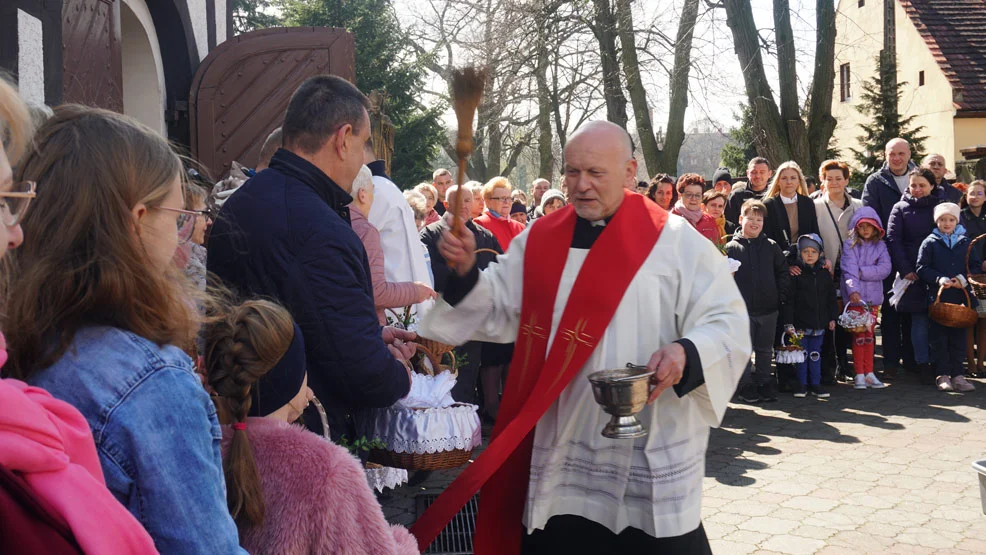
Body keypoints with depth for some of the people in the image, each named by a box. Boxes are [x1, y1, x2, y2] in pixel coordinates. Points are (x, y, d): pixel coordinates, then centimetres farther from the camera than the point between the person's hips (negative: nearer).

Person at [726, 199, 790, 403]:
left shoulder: (771, 247, 5)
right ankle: (747, 386, 14)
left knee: (765, 350, 12)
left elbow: (783, 272, 10)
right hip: (743, 309, -2)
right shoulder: (731, 247, -2)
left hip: (768, 309, 2)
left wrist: (781, 295, 1)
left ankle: (764, 384, 23)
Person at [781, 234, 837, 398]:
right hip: (800, 323, -3)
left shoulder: (824, 274, 7)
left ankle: (815, 384, 19)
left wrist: (832, 318, 11)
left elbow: (831, 297, 15)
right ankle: (802, 384, 14)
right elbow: (788, 300, -8)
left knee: (815, 354, 10)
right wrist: (788, 322, -13)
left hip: (819, 323, 3)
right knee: (802, 354, 4)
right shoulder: (796, 273, -6)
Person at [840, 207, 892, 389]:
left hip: (874, 296, 3)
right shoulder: (850, 245, -1)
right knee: (858, 335, -2)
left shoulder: (880, 246, 8)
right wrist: (853, 289, -27)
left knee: (869, 335, 10)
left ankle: (869, 373, 16)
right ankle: (859, 374, 4)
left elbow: (885, 269, -6)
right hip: (855, 297, -3)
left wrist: (861, 272, -14)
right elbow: (849, 269, -14)